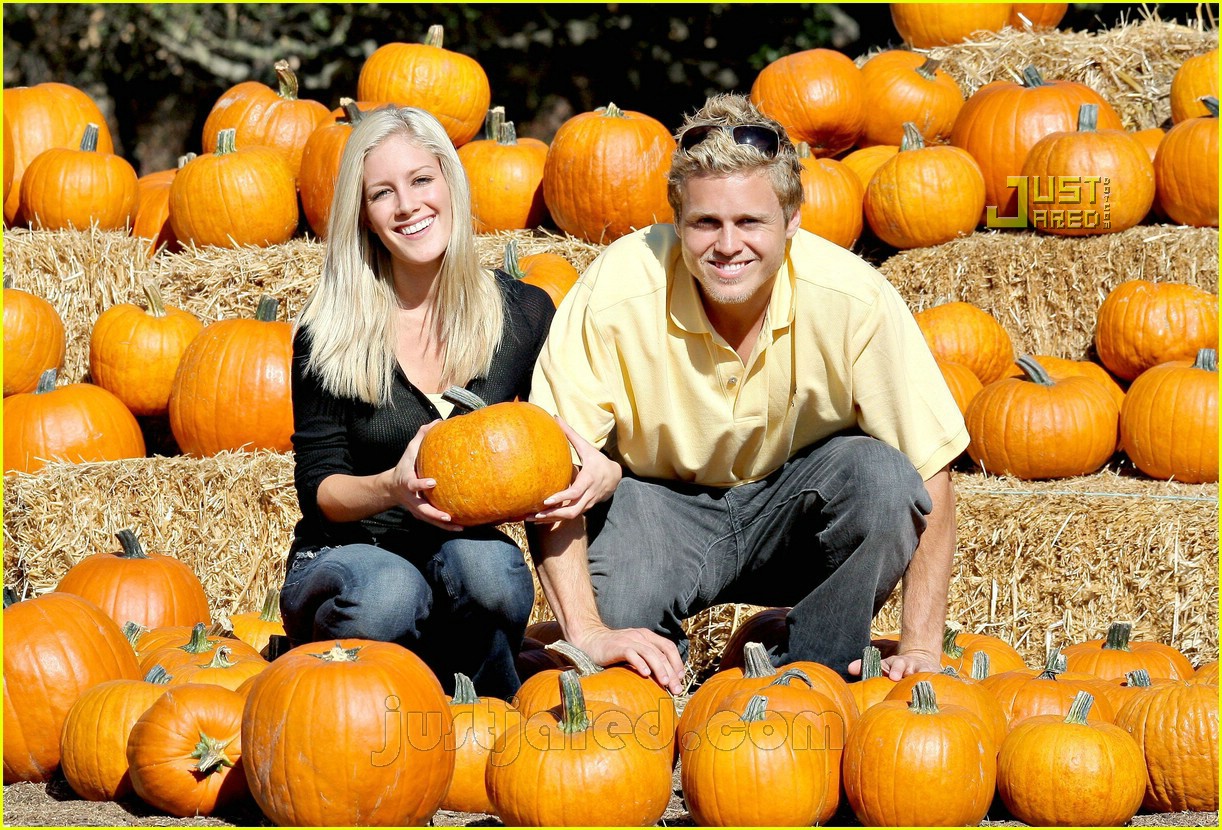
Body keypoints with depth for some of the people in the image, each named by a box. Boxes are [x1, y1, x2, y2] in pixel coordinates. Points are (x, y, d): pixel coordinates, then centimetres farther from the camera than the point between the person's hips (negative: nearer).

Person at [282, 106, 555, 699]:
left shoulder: (525, 314, -1)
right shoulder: (330, 333, -6)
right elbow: (317, 488, -5)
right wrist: (392, 489, -28)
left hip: (465, 547, 2)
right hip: (347, 557, -2)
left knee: (483, 566, -34)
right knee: (387, 594, -37)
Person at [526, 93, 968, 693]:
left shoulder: (853, 300, -23)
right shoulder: (612, 299, -24)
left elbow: (929, 475, -17)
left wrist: (921, 647, -24)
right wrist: (588, 632, -33)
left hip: (792, 510, 2)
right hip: (659, 505, -2)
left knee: (878, 475, -30)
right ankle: (665, 684, 2)